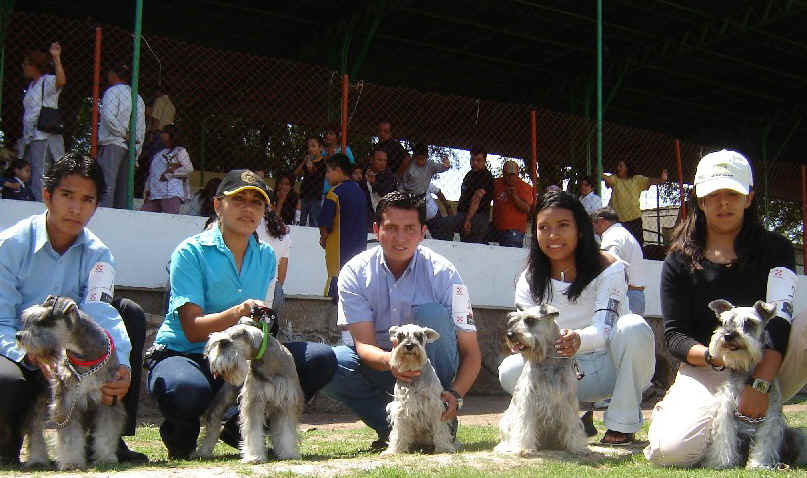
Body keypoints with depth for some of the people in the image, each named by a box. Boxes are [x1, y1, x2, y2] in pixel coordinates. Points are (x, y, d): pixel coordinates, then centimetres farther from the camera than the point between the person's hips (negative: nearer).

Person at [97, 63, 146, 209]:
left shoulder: (113, 91, -1)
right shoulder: (137, 97, 19)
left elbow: (108, 116, -17)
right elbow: (141, 127, 15)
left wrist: (123, 133, -6)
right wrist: (136, 151, 14)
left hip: (112, 144, -7)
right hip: (130, 148, 7)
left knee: (107, 186, -13)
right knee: (123, 190, 7)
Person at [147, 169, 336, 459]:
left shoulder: (266, 256, 9)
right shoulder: (191, 252, -8)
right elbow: (193, 329, -17)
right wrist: (238, 313, -34)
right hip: (184, 354, -5)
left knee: (321, 359, -14)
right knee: (186, 392, -42)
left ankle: (241, 425, 4)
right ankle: (181, 431, 0)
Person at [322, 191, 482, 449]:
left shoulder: (442, 272, -15)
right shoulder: (355, 273, -12)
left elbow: (470, 352, -15)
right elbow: (364, 343, -20)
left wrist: (456, 394, -34)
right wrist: (389, 360, -44)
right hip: (379, 363, 1)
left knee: (431, 313, -31)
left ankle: (440, 422, -19)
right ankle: (393, 427, -12)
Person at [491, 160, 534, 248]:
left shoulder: (524, 187, -2)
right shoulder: (497, 183, 12)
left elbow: (527, 209, -12)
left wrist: (515, 196, -23)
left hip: (514, 230, -5)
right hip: (497, 228, 5)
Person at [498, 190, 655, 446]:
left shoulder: (607, 267, -12)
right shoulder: (530, 280, -2)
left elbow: (605, 329, -24)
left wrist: (578, 340, -48)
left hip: (610, 365, -2)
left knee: (633, 327, -33)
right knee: (510, 371, -23)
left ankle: (622, 425, -18)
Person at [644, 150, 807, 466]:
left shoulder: (774, 249, 3)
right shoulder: (680, 261, 3)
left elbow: (779, 318, -12)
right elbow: (674, 335, -2)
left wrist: (760, 383, -28)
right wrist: (713, 356, -25)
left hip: (769, 367, 1)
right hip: (705, 369, -1)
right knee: (671, 451, -30)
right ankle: (671, 409, 4)